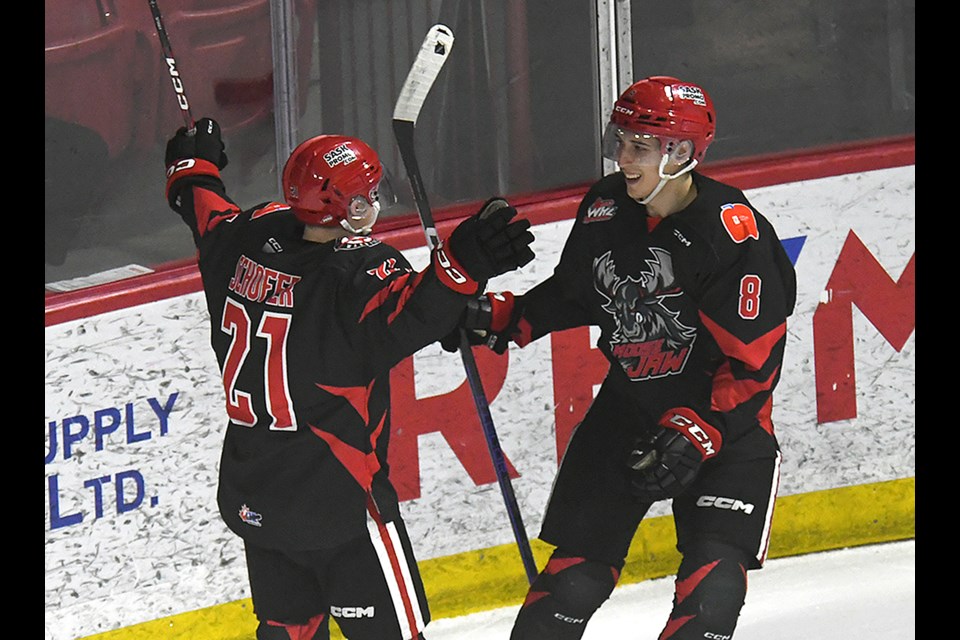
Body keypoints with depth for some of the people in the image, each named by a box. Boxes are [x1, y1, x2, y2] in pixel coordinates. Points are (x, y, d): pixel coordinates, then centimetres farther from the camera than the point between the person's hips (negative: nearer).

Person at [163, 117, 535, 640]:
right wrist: (462, 267, -54)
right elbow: (407, 315, -40)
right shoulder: (358, 269, -21)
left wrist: (192, 166, 43)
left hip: (249, 496, 8)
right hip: (336, 498, -8)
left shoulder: (251, 236, 0)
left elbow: (204, 211, 22)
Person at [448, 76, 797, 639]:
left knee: (712, 581, -18)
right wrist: (503, 319, 4)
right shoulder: (605, 208, -3)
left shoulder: (735, 234, -22)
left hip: (725, 421, -5)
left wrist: (697, 434, -27)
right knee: (577, 571, 5)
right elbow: (573, 294, 16)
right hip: (627, 412, 5)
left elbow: (753, 364, -21)